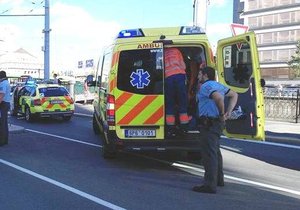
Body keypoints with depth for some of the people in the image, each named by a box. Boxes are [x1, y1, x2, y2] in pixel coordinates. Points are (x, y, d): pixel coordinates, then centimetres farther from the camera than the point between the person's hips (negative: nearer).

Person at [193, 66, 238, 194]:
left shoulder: (206, 86, -13)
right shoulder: (218, 85, 17)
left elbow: (219, 98, -31)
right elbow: (234, 95, 26)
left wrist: (222, 114, -17)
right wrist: (229, 112, 15)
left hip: (209, 122, -10)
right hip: (218, 123, 11)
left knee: (208, 153, -10)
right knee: (215, 152, 22)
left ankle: (210, 185, -10)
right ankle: (219, 179, 34)